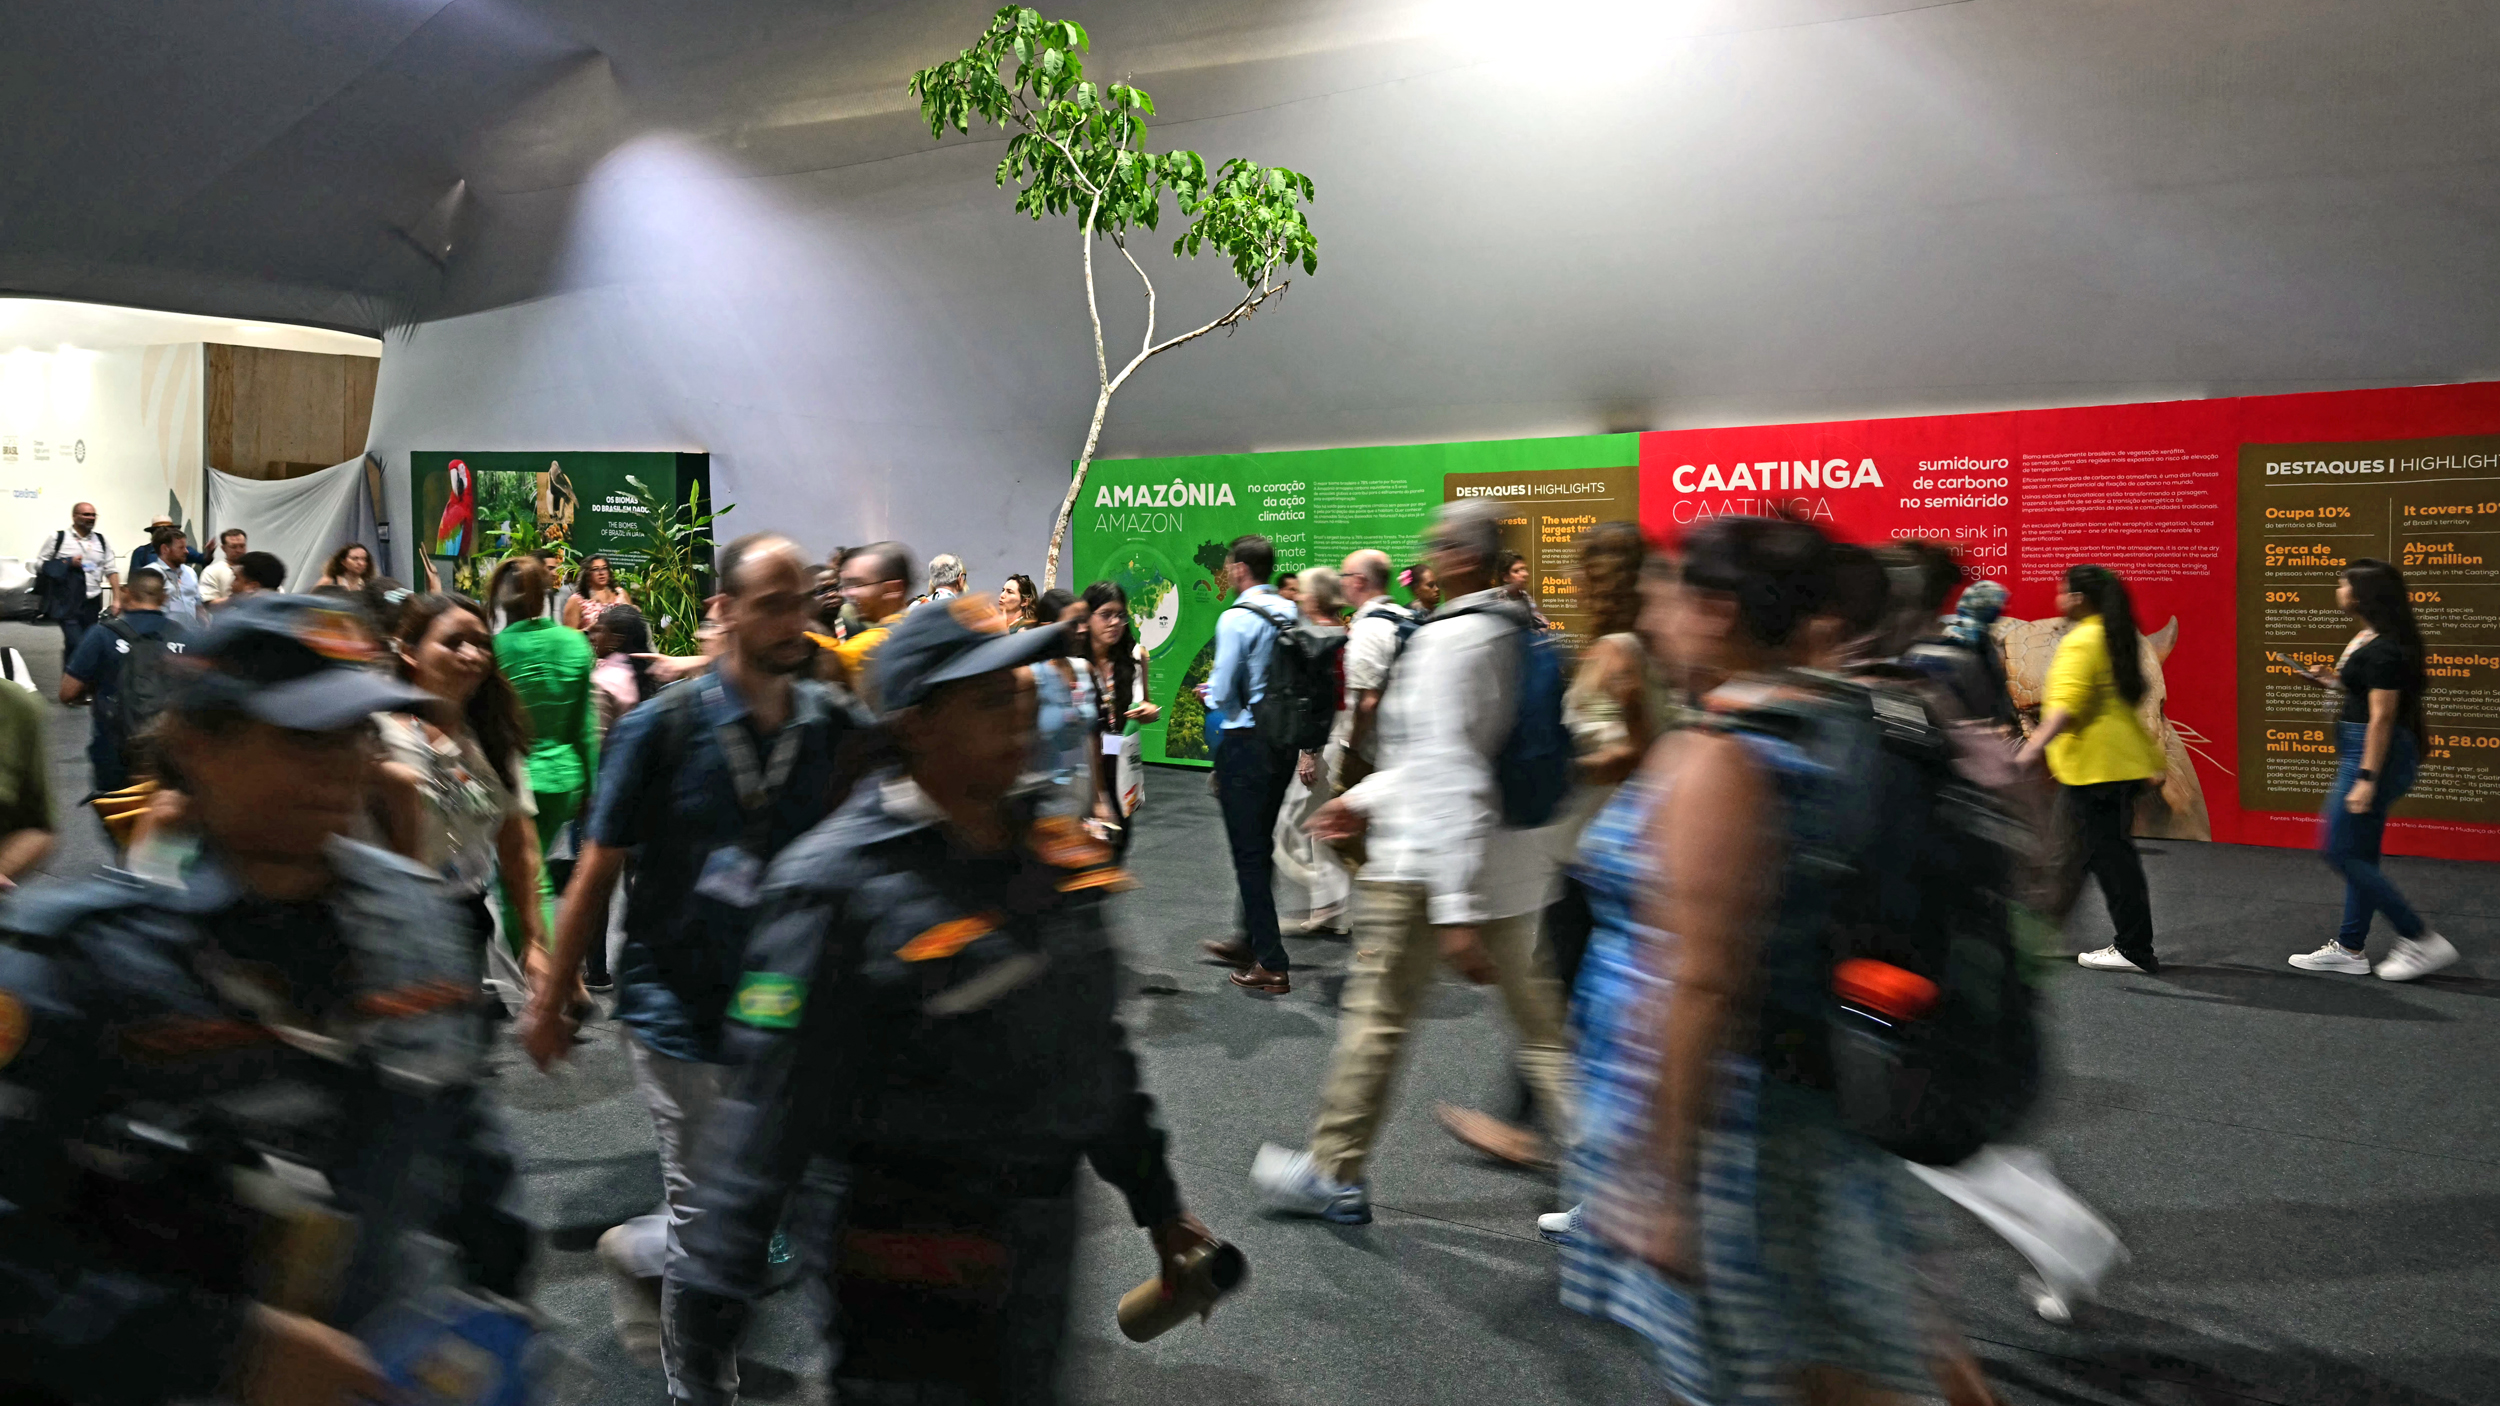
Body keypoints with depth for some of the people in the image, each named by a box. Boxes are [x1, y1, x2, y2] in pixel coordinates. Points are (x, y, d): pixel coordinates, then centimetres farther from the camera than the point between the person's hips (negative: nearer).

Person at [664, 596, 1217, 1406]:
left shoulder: (1052, 853, 3)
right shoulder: (843, 887, -18)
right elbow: (767, 1113, -20)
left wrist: (1156, 1203, 18)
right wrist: (707, 1316, -21)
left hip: (1048, 1243, 7)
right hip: (918, 1273, -7)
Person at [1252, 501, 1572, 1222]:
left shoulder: (1447, 639, -19)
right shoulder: (1517, 630, 9)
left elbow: (1450, 779, -25)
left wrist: (1455, 911, -27)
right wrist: (1368, 797, 23)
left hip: (1424, 864, -8)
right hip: (1512, 862, 8)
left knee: (1376, 1015, 7)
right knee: (1542, 1023, 12)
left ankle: (1333, 1175, 21)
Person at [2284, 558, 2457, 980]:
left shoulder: (2382, 649, -20)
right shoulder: (2368, 637, 9)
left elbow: (2382, 716, -22)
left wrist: (2366, 779, -23)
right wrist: (2327, 681, 12)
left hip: (2374, 754, -10)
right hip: (2357, 751, 10)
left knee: (2339, 850, -6)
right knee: (2359, 855, 14)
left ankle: (2421, 939, -1)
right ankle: (2349, 949, 22)